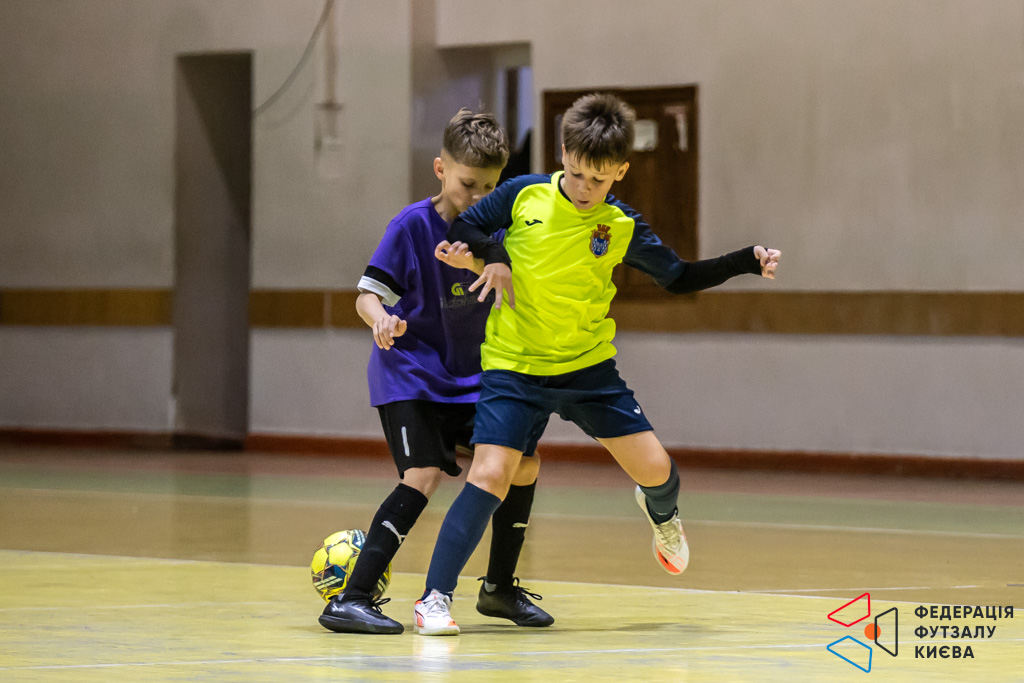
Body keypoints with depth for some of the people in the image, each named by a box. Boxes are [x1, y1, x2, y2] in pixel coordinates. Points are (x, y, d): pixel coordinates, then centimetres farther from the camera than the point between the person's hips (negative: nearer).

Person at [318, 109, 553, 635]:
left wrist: (475, 263, -32)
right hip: (409, 373, -6)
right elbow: (367, 294, -14)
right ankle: (350, 600, -24)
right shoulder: (413, 225, -13)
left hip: (470, 376, 6)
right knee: (423, 476, -23)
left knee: (524, 463, 0)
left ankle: (500, 587, 20)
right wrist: (381, 319, -37)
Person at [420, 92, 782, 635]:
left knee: (655, 468, 0)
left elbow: (679, 278, 5)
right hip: (515, 367, -2)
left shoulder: (622, 228, -4)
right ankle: (436, 597, -9)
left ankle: (660, 512, 40)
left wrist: (747, 262, -5)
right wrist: (495, 255, -15)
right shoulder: (524, 195, -7)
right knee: (490, 477, -17)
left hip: (589, 367, 2)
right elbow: (462, 228, 5)